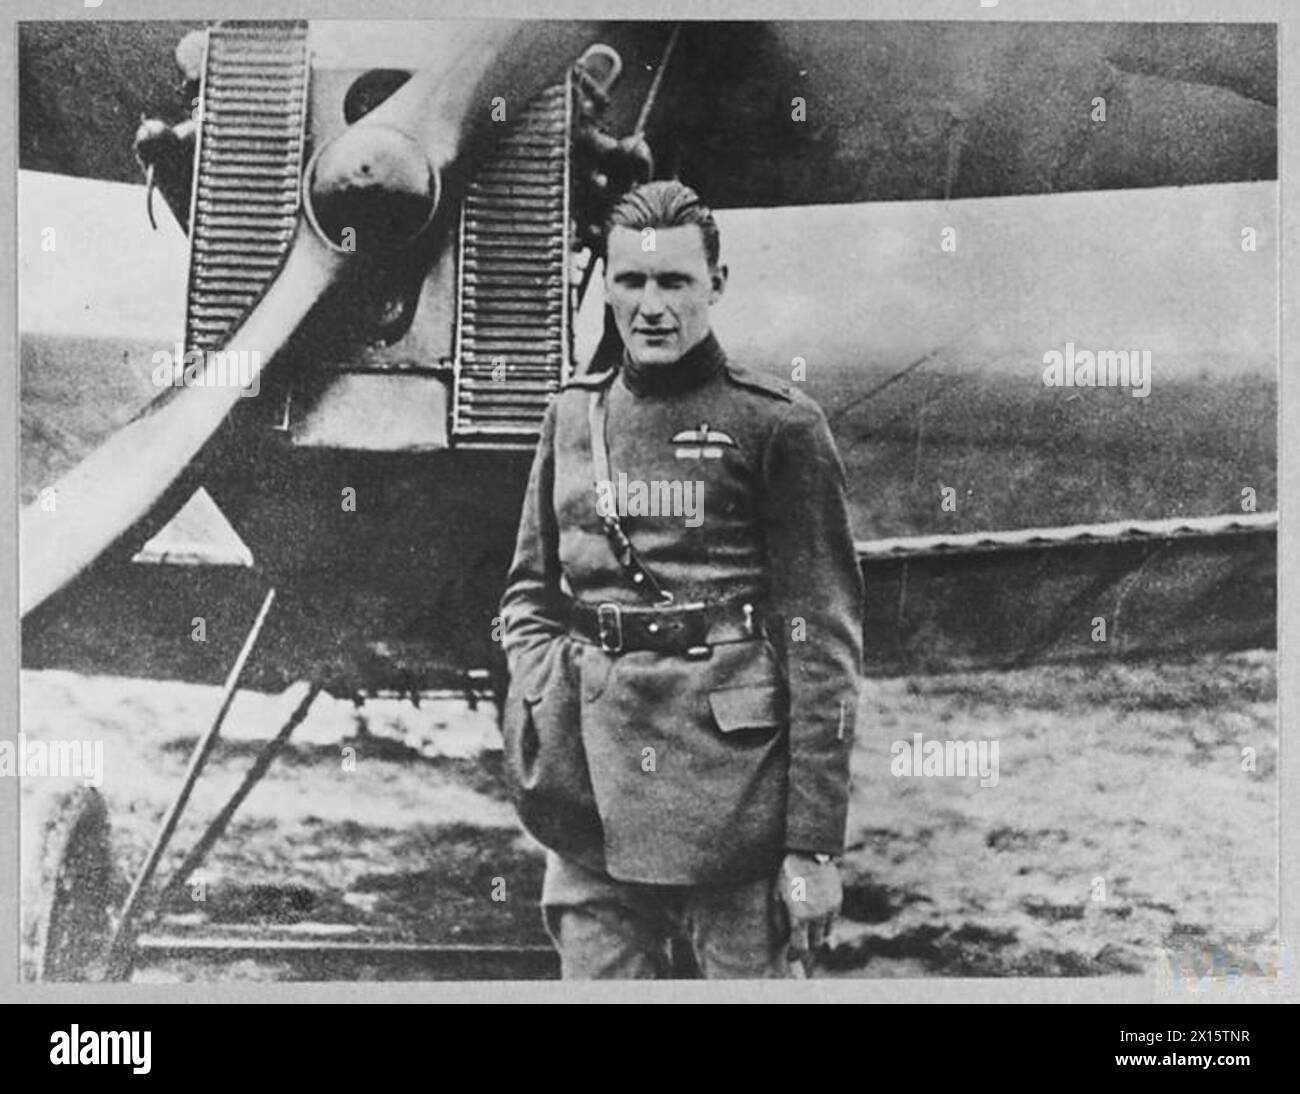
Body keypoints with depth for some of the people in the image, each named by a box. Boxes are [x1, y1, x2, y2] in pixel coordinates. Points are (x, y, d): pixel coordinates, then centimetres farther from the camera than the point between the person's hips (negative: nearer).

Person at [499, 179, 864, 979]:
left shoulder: (778, 424, -3)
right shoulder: (573, 416, 11)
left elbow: (824, 639, -6)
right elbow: (529, 591, 18)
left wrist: (816, 844, -10)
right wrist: (542, 703, -2)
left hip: (731, 779, -4)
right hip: (594, 790, 4)